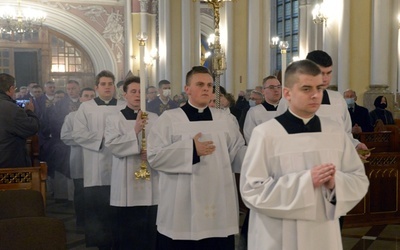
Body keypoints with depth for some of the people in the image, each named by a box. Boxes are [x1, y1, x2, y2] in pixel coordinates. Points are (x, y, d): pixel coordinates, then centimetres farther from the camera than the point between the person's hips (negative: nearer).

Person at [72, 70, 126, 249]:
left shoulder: (124, 107, 7)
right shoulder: (86, 107, 5)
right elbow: (78, 134, -4)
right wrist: (102, 138, -9)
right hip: (96, 170, 0)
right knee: (98, 210, 2)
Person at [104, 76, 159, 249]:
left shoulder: (154, 118, 9)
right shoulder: (114, 119, 3)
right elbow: (111, 144, -12)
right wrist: (135, 131, -20)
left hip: (151, 182, 2)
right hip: (127, 183, -2)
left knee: (151, 231, 7)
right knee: (128, 231, 2)